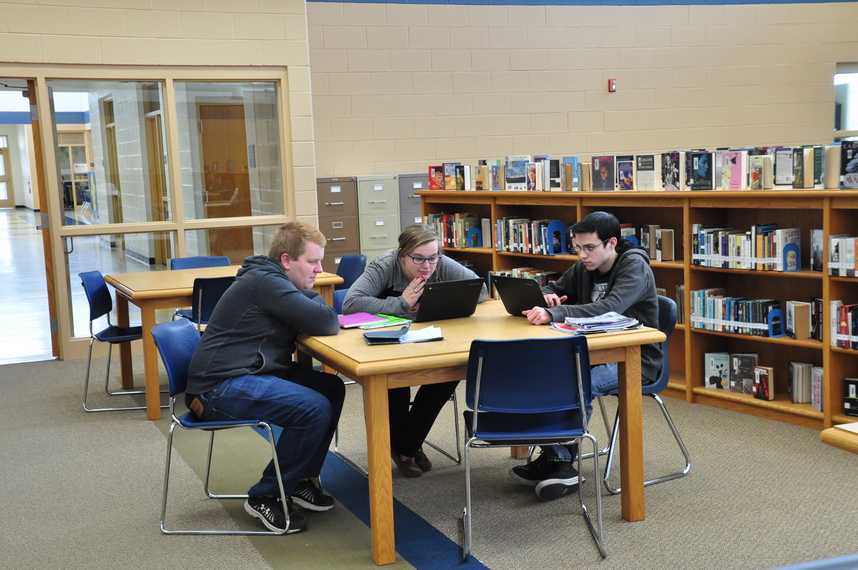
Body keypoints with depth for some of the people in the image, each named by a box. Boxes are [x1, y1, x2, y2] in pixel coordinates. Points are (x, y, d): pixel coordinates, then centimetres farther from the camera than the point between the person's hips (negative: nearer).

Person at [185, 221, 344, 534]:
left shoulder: (270, 278, 16)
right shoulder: (265, 282, -17)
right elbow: (326, 323, -23)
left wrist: (311, 301, -3)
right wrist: (313, 300, -2)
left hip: (250, 374, 11)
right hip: (221, 388, -11)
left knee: (332, 388, 4)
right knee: (314, 408, -23)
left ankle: (298, 479, 15)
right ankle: (265, 497, -7)